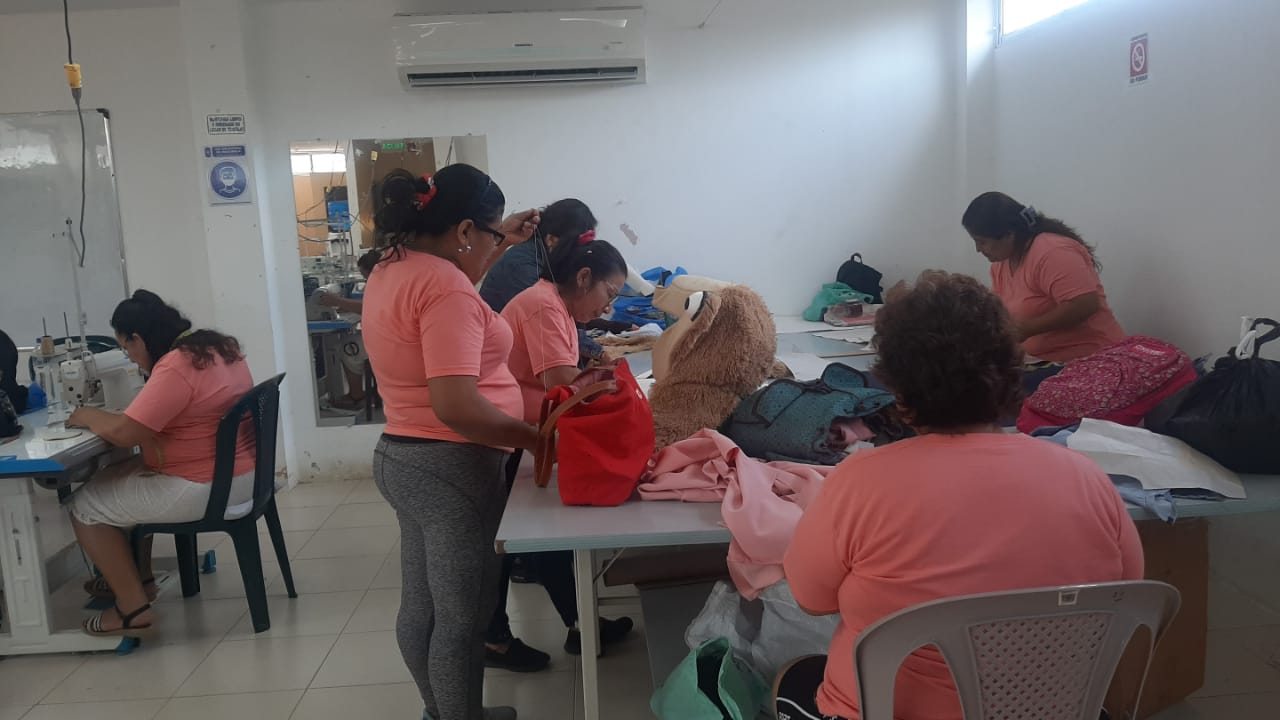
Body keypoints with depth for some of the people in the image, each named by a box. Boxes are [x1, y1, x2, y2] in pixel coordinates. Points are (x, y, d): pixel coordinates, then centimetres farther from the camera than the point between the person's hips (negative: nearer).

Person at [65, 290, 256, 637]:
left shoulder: (175, 367, -22)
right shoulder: (219, 346, 7)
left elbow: (123, 433, -22)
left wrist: (88, 416, -2)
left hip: (207, 488, -10)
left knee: (86, 505, 5)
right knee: (120, 478, 25)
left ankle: (133, 608, 8)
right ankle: (138, 578, 34)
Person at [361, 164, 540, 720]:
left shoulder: (392, 270, 9)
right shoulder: (444, 287, -22)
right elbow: (455, 406, -30)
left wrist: (502, 245, 25)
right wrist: (533, 438, -19)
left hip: (404, 458, 11)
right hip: (451, 467, -10)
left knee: (422, 606, 20)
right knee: (462, 616, 2)